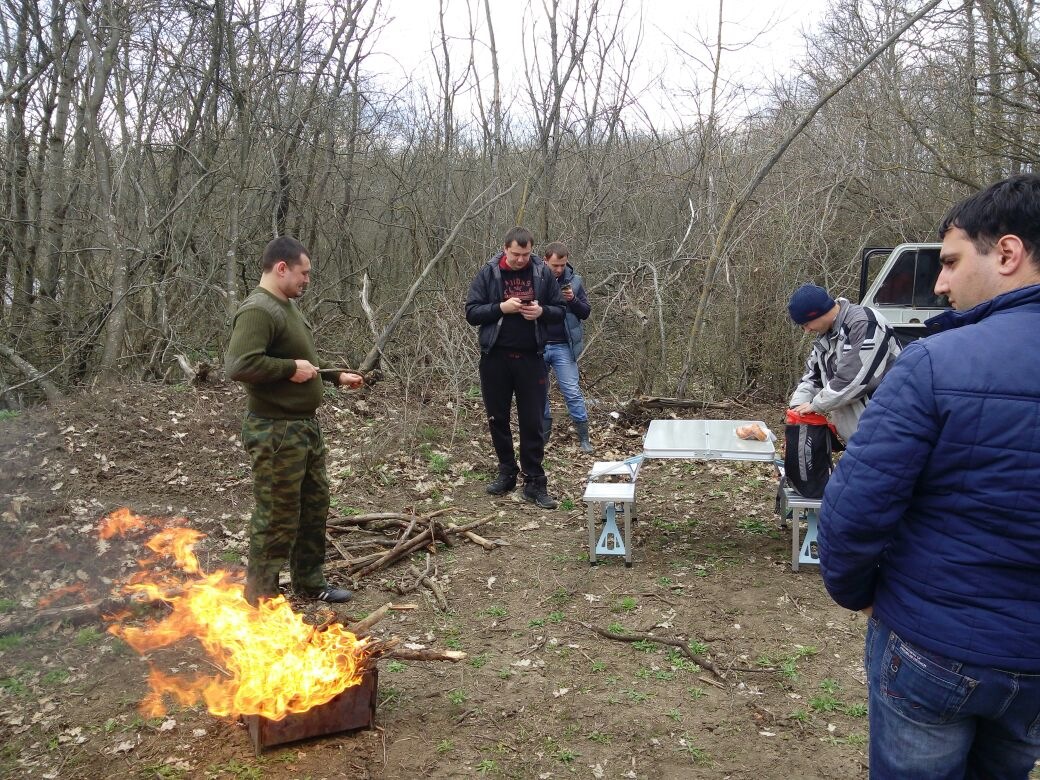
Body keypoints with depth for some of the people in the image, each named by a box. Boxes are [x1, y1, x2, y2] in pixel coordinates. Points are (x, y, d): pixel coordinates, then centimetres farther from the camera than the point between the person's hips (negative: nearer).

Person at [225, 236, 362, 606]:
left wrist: (335, 375, 19)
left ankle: (309, 581, 36)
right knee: (276, 518, 1)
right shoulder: (258, 311, -20)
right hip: (277, 432, -10)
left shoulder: (287, 306, 13)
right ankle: (260, 599, 17)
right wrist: (291, 369, -24)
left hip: (306, 426, 10)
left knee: (315, 505, 20)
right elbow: (239, 365, -33)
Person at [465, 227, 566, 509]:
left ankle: (535, 483, 7)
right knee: (498, 419, 10)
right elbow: (471, 312, -3)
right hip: (495, 357, 1)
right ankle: (507, 472, 27)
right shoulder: (488, 273, -2)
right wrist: (501, 307, -18)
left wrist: (541, 311, -15)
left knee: (532, 422, 0)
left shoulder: (543, 273, 0)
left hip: (530, 358, 0)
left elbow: (559, 311, 6)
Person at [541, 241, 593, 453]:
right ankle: (543, 434, 24)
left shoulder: (574, 281, 3)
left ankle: (584, 438, 4)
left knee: (572, 392, -3)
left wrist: (573, 300, -12)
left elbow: (586, 312, 6)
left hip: (563, 347, -1)